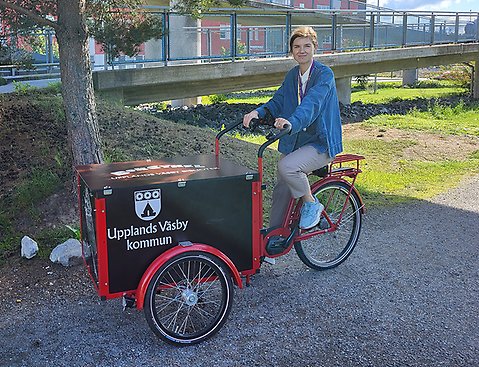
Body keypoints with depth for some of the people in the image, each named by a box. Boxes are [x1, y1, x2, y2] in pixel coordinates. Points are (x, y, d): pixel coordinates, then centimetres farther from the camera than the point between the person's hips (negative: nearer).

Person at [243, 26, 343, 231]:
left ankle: (311, 204, -5)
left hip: (320, 142, -6)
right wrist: (259, 112, -20)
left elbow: (312, 103, -29)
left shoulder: (324, 74, -11)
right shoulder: (292, 75, 10)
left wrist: (292, 122, -47)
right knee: (281, 190, 4)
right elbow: (278, 101, 2)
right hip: (294, 141, 7)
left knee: (286, 166, -30)